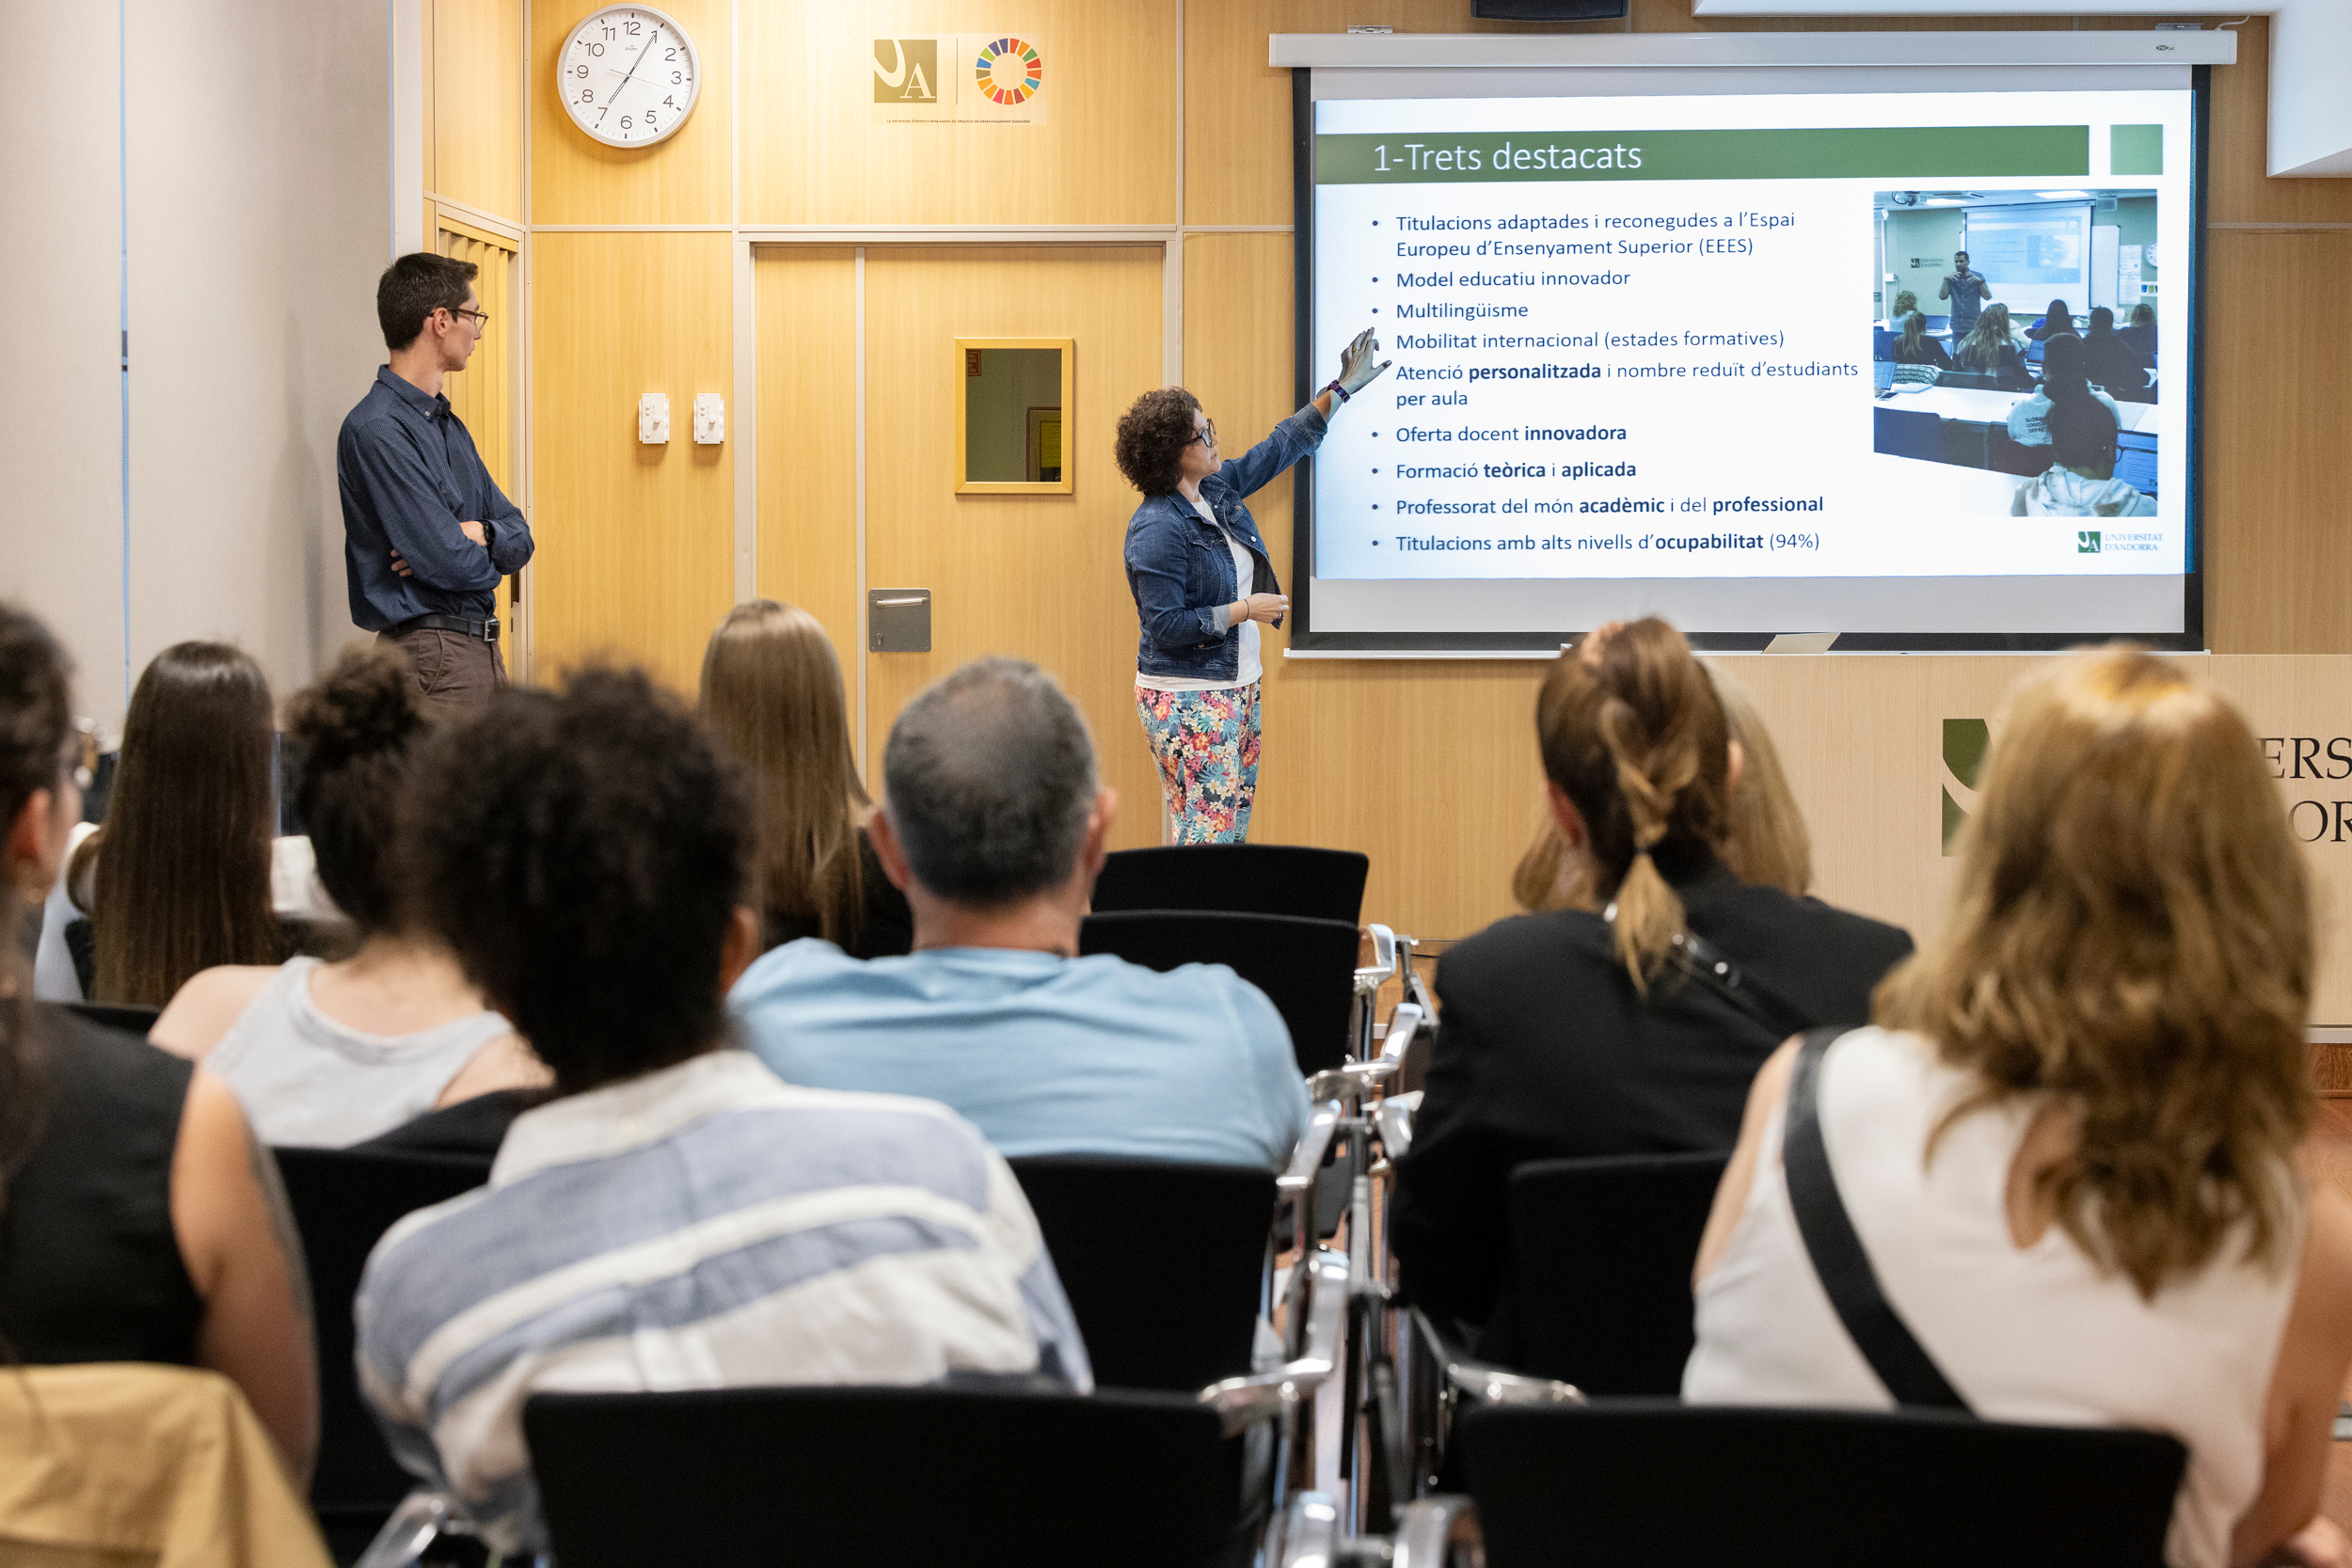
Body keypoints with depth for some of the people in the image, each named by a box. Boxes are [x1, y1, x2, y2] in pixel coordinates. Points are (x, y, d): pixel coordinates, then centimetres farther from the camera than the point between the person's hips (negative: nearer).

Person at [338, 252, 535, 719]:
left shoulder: (450, 426, 16)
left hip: (484, 646, 9)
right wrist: (485, 555, 2)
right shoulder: (376, 430, -15)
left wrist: (480, 534, -10)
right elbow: (449, 563, -21)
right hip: (433, 656, -9)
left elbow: (520, 539, 13)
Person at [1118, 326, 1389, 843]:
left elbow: (1281, 446, 20)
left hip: (1238, 685, 9)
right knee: (1205, 832, -11)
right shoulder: (1157, 529, -19)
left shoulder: (1218, 489, 8)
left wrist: (1342, 389, 21)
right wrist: (1242, 611, -16)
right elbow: (1165, 626, -20)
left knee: (1234, 827, 9)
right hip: (1187, 699, -9)